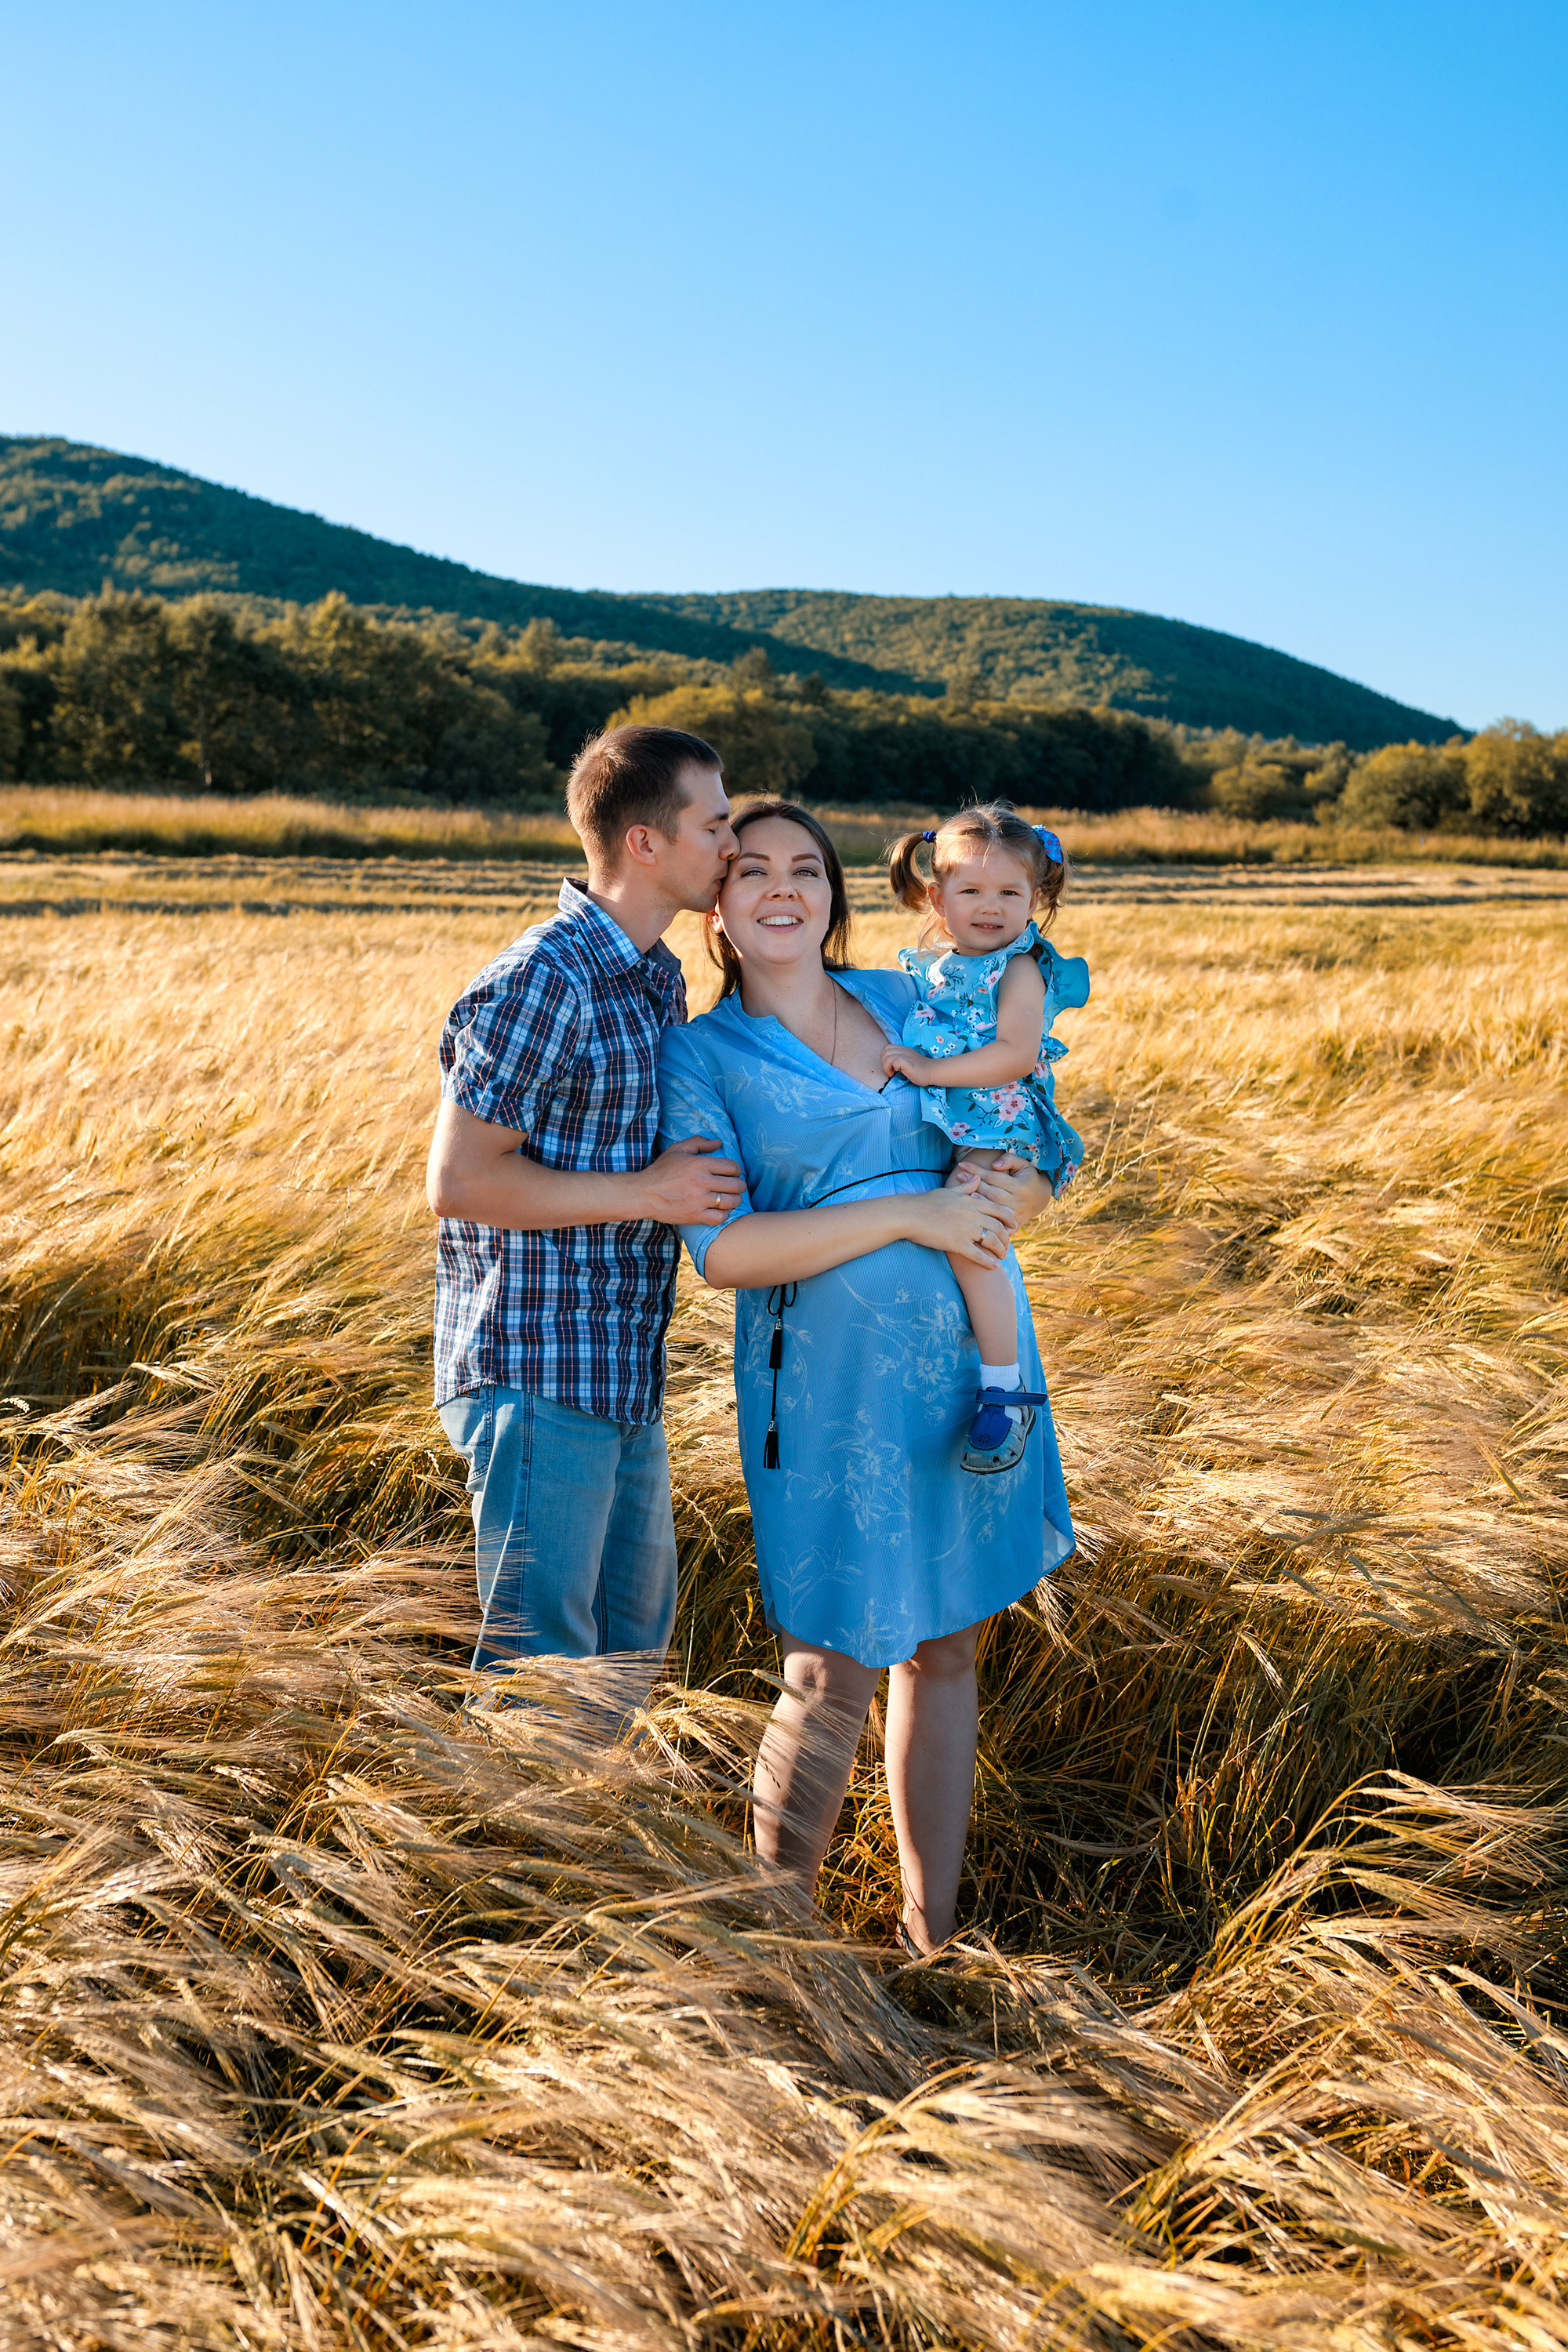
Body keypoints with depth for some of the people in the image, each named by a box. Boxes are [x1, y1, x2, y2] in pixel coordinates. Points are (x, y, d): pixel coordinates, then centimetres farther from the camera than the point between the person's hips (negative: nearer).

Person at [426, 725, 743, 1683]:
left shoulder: (660, 975, 12)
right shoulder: (541, 983, -18)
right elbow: (458, 1181, -21)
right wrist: (646, 1193, -19)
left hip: (625, 1377, 10)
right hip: (540, 1374, -9)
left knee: (635, 1624, 21)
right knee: (543, 1652, 1)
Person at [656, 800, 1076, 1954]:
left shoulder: (910, 1001, 9)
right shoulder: (701, 1054, -3)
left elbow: (1035, 1154, 13)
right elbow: (720, 1247, -15)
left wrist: (1014, 1191, -11)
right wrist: (910, 1216, -19)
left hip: (968, 1362, 5)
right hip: (830, 1383, -5)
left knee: (946, 1648, 13)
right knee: (835, 1673, 1)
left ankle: (934, 1935, 29)